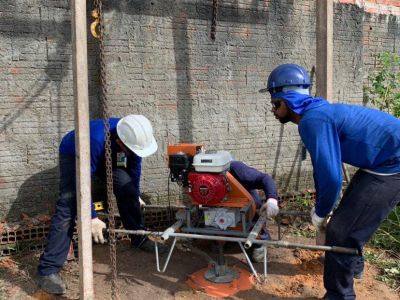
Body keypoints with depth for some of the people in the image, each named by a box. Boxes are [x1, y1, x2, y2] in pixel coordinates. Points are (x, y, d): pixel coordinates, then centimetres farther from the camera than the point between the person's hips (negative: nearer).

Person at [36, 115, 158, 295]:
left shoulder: (133, 136, -26)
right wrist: (91, 217, -35)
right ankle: (47, 270, -18)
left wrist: (136, 196, 6)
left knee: (127, 187, -11)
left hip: (105, 156, 5)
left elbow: (134, 167, -6)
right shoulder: (96, 140, -45)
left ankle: (138, 238, 9)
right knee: (68, 207, -19)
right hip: (73, 154, -5)